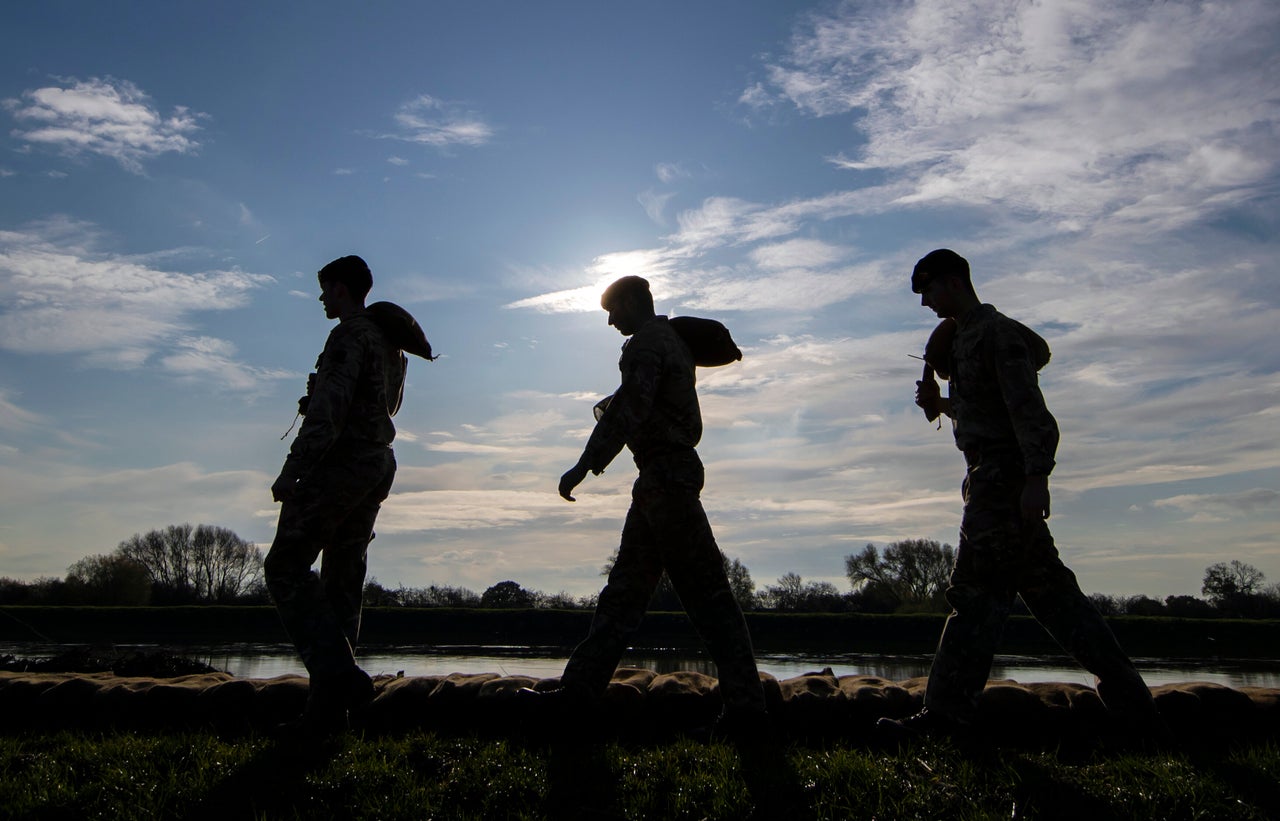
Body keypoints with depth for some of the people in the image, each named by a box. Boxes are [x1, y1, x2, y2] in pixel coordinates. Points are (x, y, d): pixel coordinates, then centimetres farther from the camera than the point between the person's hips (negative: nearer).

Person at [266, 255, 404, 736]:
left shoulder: (349, 336, -10)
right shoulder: (390, 343, 19)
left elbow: (328, 410, -20)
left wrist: (292, 472, -21)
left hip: (340, 464, -9)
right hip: (378, 465, 9)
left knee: (286, 568, -4)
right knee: (342, 582, 10)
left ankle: (338, 671, -16)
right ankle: (328, 706, 13)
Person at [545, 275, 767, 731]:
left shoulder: (646, 343, -9)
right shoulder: (671, 339, 21)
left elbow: (628, 409, -21)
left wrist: (585, 465, -23)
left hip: (663, 474, -10)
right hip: (671, 473, 10)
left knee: (705, 592, -7)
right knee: (624, 589, 9)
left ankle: (745, 703, -1)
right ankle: (579, 689, 16)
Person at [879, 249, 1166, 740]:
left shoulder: (997, 332, -8)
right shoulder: (966, 336, 21)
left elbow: (1028, 408, -18)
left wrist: (1036, 476, -26)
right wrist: (940, 404, 12)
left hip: (1004, 473, -10)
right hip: (992, 476, 10)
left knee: (976, 590, -9)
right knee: (1048, 589, 11)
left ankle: (947, 713, -5)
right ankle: (1128, 697, 18)